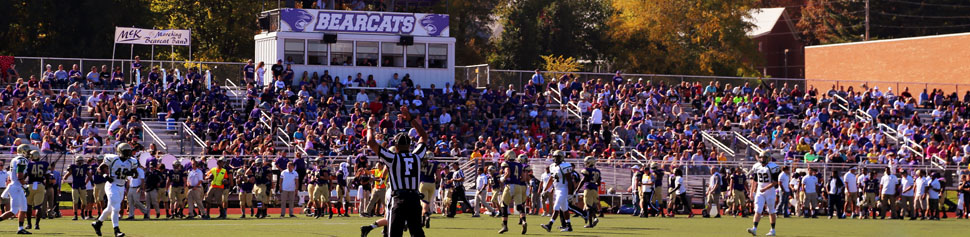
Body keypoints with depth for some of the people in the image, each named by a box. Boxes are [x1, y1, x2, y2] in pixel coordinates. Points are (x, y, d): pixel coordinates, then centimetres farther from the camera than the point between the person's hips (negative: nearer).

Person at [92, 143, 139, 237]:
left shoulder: (131, 161, 4)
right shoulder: (112, 159, -9)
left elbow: (136, 174, 12)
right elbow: (100, 168, 0)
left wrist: (131, 173, -10)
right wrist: (105, 175, -17)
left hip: (121, 187, 6)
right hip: (112, 186, -6)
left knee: (110, 208, 16)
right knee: (115, 208, -15)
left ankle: (97, 223, 34)